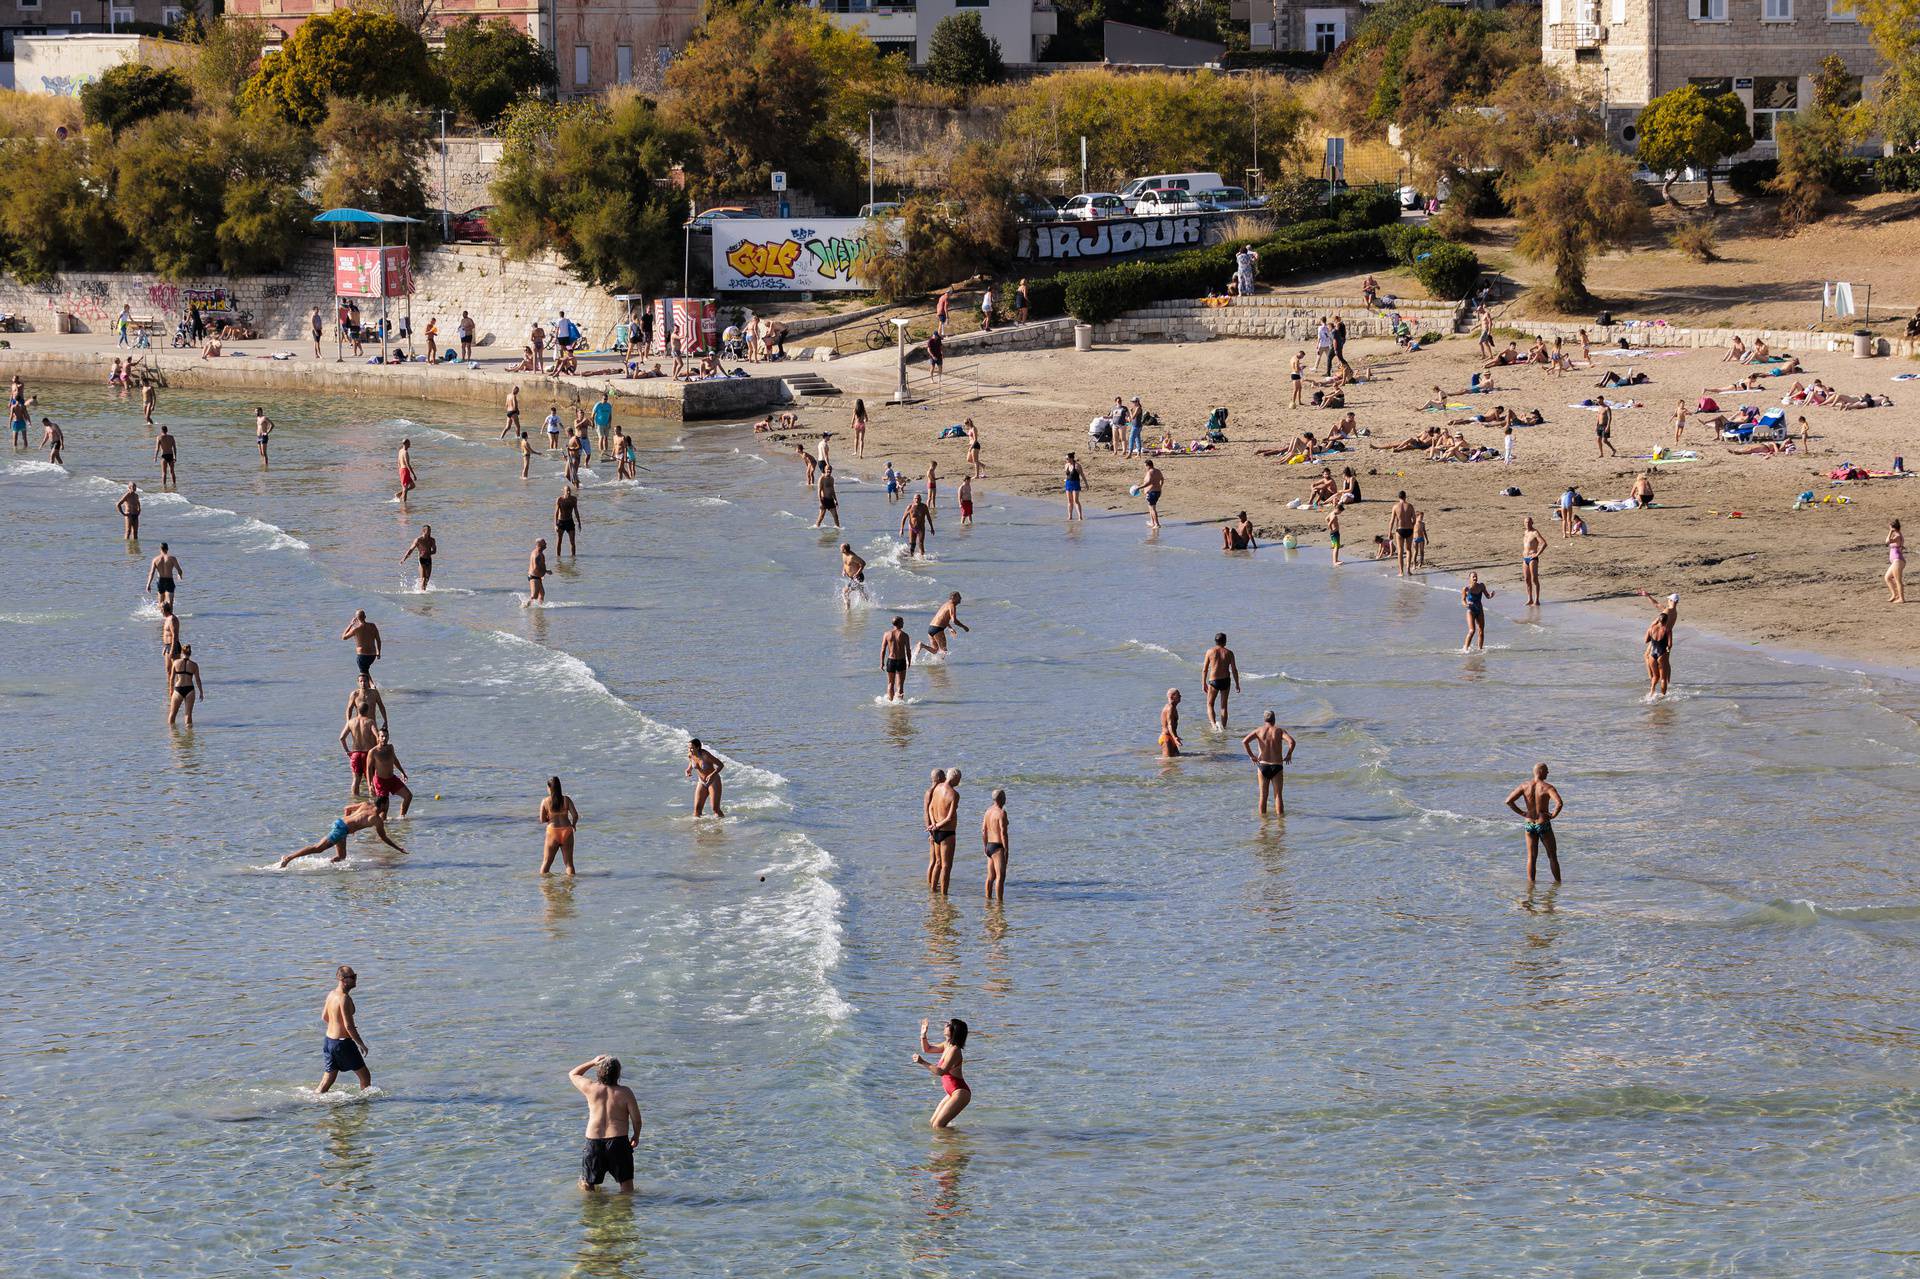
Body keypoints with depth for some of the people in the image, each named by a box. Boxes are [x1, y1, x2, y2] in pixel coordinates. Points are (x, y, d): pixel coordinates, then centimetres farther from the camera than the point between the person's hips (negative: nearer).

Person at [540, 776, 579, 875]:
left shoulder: (545, 801, -5)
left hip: (552, 832, -1)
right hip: (566, 831, 1)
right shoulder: (566, 800, -3)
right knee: (569, 863, 8)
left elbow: (542, 819, -4)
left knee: (546, 863, 11)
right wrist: (573, 824, 13)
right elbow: (575, 815, -7)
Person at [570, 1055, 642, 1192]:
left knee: (586, 1184, 17)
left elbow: (572, 1074, 16)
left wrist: (592, 1063, 17)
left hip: (594, 1141, 2)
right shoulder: (625, 1092, -8)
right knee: (626, 1184, 8)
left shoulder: (591, 1088, -3)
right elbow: (636, 1118, -4)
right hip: (618, 1140, -2)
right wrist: (636, 1136, 14)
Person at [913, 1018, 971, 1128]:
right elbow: (927, 1049, 23)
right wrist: (923, 1034, 7)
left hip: (960, 1093, -10)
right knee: (932, 1122, 12)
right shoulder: (946, 1045, 8)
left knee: (938, 1125, -13)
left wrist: (923, 1062, -35)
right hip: (953, 1093, 10)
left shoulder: (954, 1050, -21)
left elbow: (942, 1071, -32)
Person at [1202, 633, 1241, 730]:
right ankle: (1223, 726, 15)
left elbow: (1204, 670, -3)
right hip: (1226, 680, 1)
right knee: (1223, 705, 14)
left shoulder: (1210, 652, -4)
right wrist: (1237, 684, 6)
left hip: (1213, 681, -1)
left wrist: (1204, 684, 6)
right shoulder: (1228, 653, -3)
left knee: (1210, 704, 10)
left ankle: (1213, 723, -11)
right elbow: (1234, 670, -3)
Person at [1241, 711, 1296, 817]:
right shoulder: (1279, 730, -2)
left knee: (1263, 796, 11)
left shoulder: (1259, 731, 1)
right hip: (1277, 766, -1)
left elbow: (1244, 741, -12)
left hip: (1263, 765, 1)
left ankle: (1262, 816, 15)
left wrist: (1251, 756, -2)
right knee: (1278, 795, 4)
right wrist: (1289, 755, -2)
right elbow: (1292, 742, -17)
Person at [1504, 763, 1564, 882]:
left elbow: (1508, 801, -9)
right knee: (1552, 856, 12)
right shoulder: (1547, 787, -14)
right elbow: (1559, 803, -30)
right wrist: (1554, 814, -12)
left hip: (1530, 824, 3)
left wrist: (1521, 812, -1)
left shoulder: (1524, 786, -4)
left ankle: (1531, 882, 12)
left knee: (1531, 857, 13)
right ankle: (1558, 881, 17)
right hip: (1544, 825, -3)